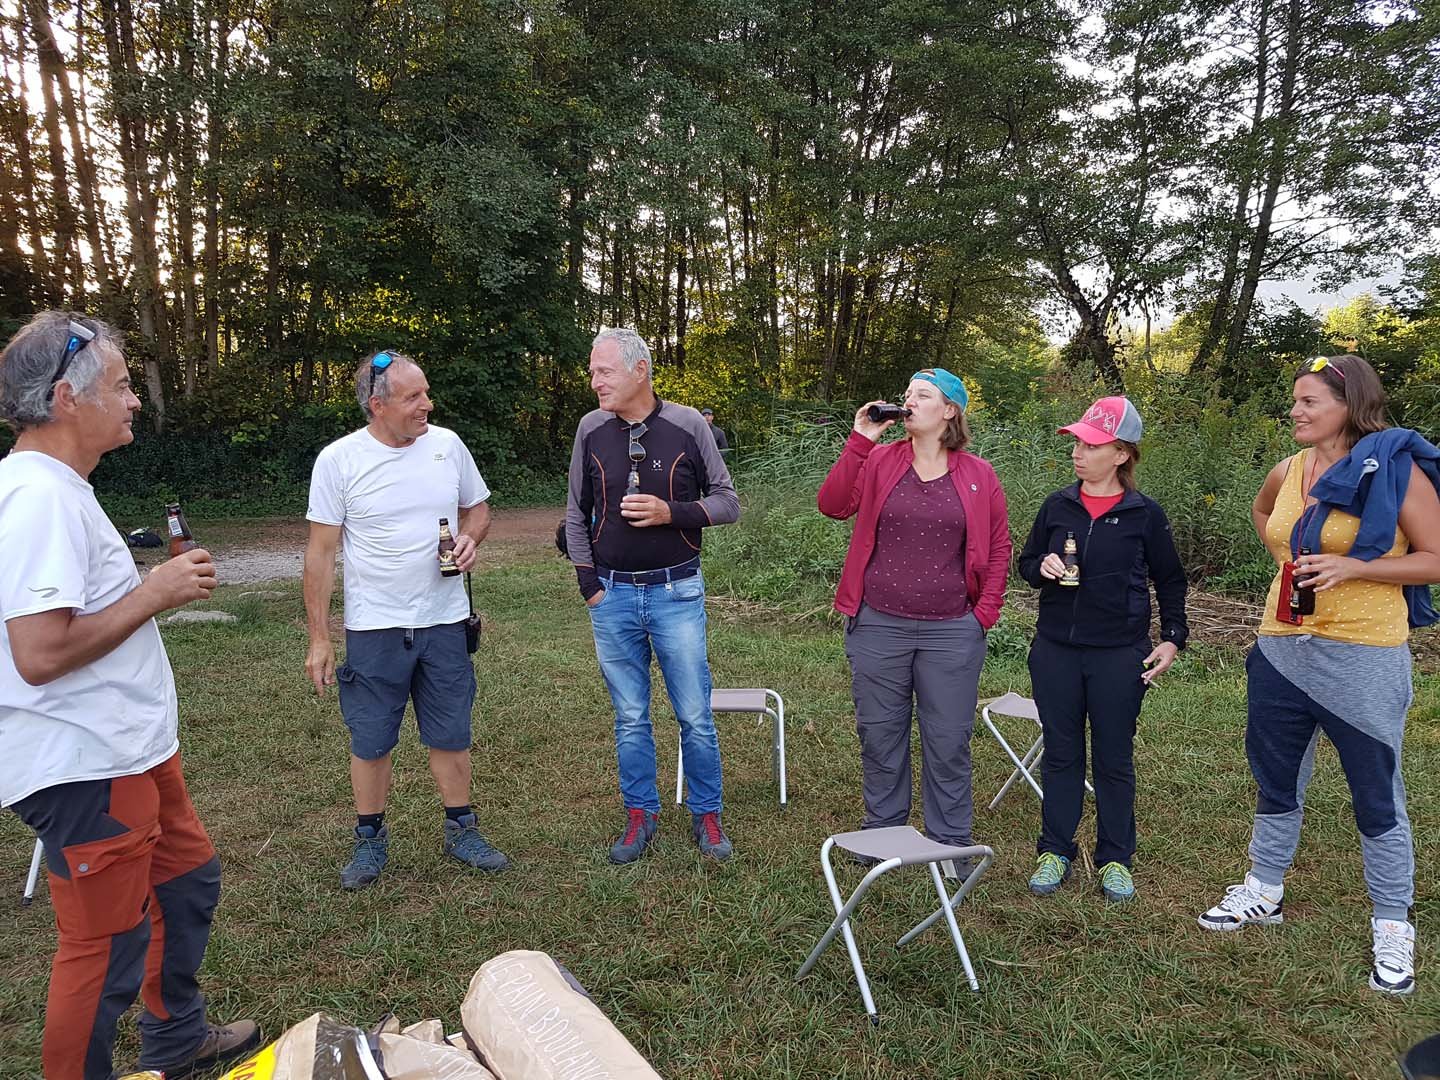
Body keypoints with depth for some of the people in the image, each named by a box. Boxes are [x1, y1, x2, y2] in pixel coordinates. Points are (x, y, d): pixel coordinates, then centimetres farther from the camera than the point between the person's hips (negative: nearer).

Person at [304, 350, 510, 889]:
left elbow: (477, 508, 15)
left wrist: (469, 538, -10)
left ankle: (461, 830, 29)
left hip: (444, 621, 2)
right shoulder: (339, 459, -9)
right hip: (373, 628, -2)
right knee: (370, 742, 10)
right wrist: (318, 639, -6)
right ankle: (370, 839, 29)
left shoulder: (447, 444, 0)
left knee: (451, 735, 12)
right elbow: (321, 552, -5)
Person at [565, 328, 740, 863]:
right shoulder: (591, 429, 2)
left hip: (676, 593, -2)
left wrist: (671, 512, -16)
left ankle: (706, 815, 23)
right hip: (612, 595, 2)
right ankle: (640, 815, 27)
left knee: (695, 718, 5)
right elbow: (576, 514, 10)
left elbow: (728, 502, 0)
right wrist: (588, 584, 3)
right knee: (630, 719, 12)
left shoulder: (688, 425, -5)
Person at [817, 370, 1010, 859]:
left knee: (948, 741, 9)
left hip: (951, 633, 0)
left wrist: (985, 613, -1)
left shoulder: (978, 475, 2)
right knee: (880, 735, 12)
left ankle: (950, 842, 25)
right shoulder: (878, 461, 2)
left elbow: (998, 549, 6)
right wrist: (859, 441, -15)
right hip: (879, 626, 1)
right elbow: (832, 505, -12)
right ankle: (881, 830, 30)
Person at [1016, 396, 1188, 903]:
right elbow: (1026, 564, 11)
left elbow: (1169, 580, 7)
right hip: (1055, 651, 2)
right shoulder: (1057, 506, 3)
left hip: (1119, 654, -2)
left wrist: (1173, 637, -2)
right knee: (1061, 753, 11)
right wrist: (1043, 568, -11)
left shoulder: (1145, 514, -3)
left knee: (1114, 759, 8)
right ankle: (1055, 851, 23)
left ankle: (1115, 859, 23)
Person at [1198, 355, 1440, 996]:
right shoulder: (1287, 473, 6)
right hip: (1282, 651, 6)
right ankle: (1264, 891, 34)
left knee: (1376, 795, 5)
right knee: (1275, 779, 17)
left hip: (1363, 658, -5)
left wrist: (1352, 566, -21)